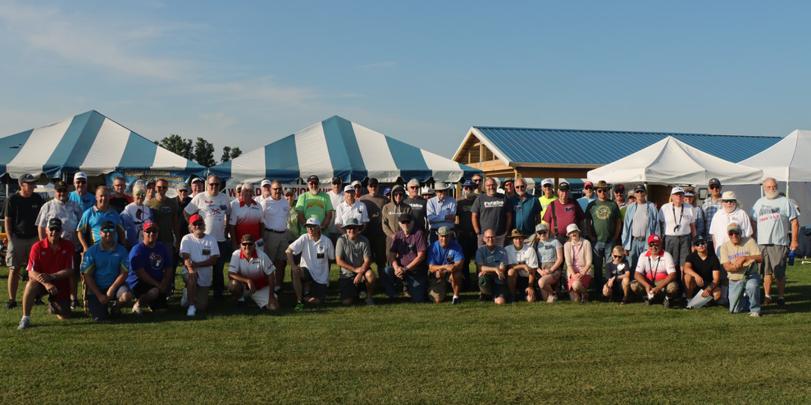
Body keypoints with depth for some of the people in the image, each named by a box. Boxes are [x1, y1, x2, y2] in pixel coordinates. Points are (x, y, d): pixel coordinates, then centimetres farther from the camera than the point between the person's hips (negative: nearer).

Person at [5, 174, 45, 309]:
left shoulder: (37, 199, 5)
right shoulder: (12, 199, -3)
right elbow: (7, 221, -1)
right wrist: (10, 239, -8)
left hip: (34, 238, 3)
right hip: (17, 239, -3)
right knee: (14, 270, -1)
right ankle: (12, 299, 4)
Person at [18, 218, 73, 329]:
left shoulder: (68, 246, -8)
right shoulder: (37, 247, -10)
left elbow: (70, 271, -10)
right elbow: (31, 272, -15)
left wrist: (51, 276, -26)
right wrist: (46, 283, -33)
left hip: (61, 284, 2)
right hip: (42, 282, -1)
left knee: (65, 316, -4)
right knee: (31, 284, -37)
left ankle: (53, 304, 33)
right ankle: (25, 318, -24)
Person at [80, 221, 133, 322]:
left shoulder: (121, 251, 0)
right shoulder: (91, 251, -3)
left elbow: (124, 273, -3)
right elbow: (87, 275, -4)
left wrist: (112, 289, -16)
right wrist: (99, 295, -12)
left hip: (116, 284, 1)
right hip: (96, 288, -1)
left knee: (126, 296, -32)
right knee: (99, 318, -15)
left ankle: (114, 307, 4)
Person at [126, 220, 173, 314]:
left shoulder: (163, 247, 8)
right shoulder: (137, 250, -11)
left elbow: (169, 269, 8)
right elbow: (140, 273, -18)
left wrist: (164, 283, -10)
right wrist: (157, 284, -20)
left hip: (159, 283, 6)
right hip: (138, 283, -6)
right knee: (154, 291, -36)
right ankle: (138, 304, -7)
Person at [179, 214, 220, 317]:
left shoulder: (211, 239, 1)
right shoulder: (187, 239, -2)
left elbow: (214, 259, -8)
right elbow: (186, 257, -16)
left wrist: (197, 264, -21)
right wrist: (191, 269, -37)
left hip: (205, 277, 2)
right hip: (189, 271, -2)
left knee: (202, 307, -4)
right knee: (192, 276, -40)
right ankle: (191, 306, -21)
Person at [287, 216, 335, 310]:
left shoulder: (327, 241, -7)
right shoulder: (304, 238, -8)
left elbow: (331, 259, 5)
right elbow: (288, 251, -14)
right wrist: (293, 266, -25)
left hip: (321, 276, 0)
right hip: (307, 270, 0)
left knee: (315, 301, -10)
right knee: (296, 272, -34)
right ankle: (299, 301, -16)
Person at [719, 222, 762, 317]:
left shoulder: (749, 241, -3)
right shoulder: (725, 246, 0)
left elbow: (760, 258, -13)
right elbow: (726, 266, -10)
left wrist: (745, 258, -26)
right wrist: (736, 266, -30)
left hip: (751, 276, -2)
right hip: (734, 280, 2)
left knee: (752, 286, -38)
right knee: (734, 309, 2)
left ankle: (755, 310, -13)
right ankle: (747, 300, 35)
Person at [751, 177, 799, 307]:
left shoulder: (785, 202, 2)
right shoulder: (759, 203, 14)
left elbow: (794, 221, 0)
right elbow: (753, 221, 17)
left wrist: (794, 240, -6)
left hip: (779, 243, -3)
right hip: (762, 243, 3)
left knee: (779, 272, -3)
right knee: (766, 272, 8)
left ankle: (781, 296, 8)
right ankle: (767, 296, 15)